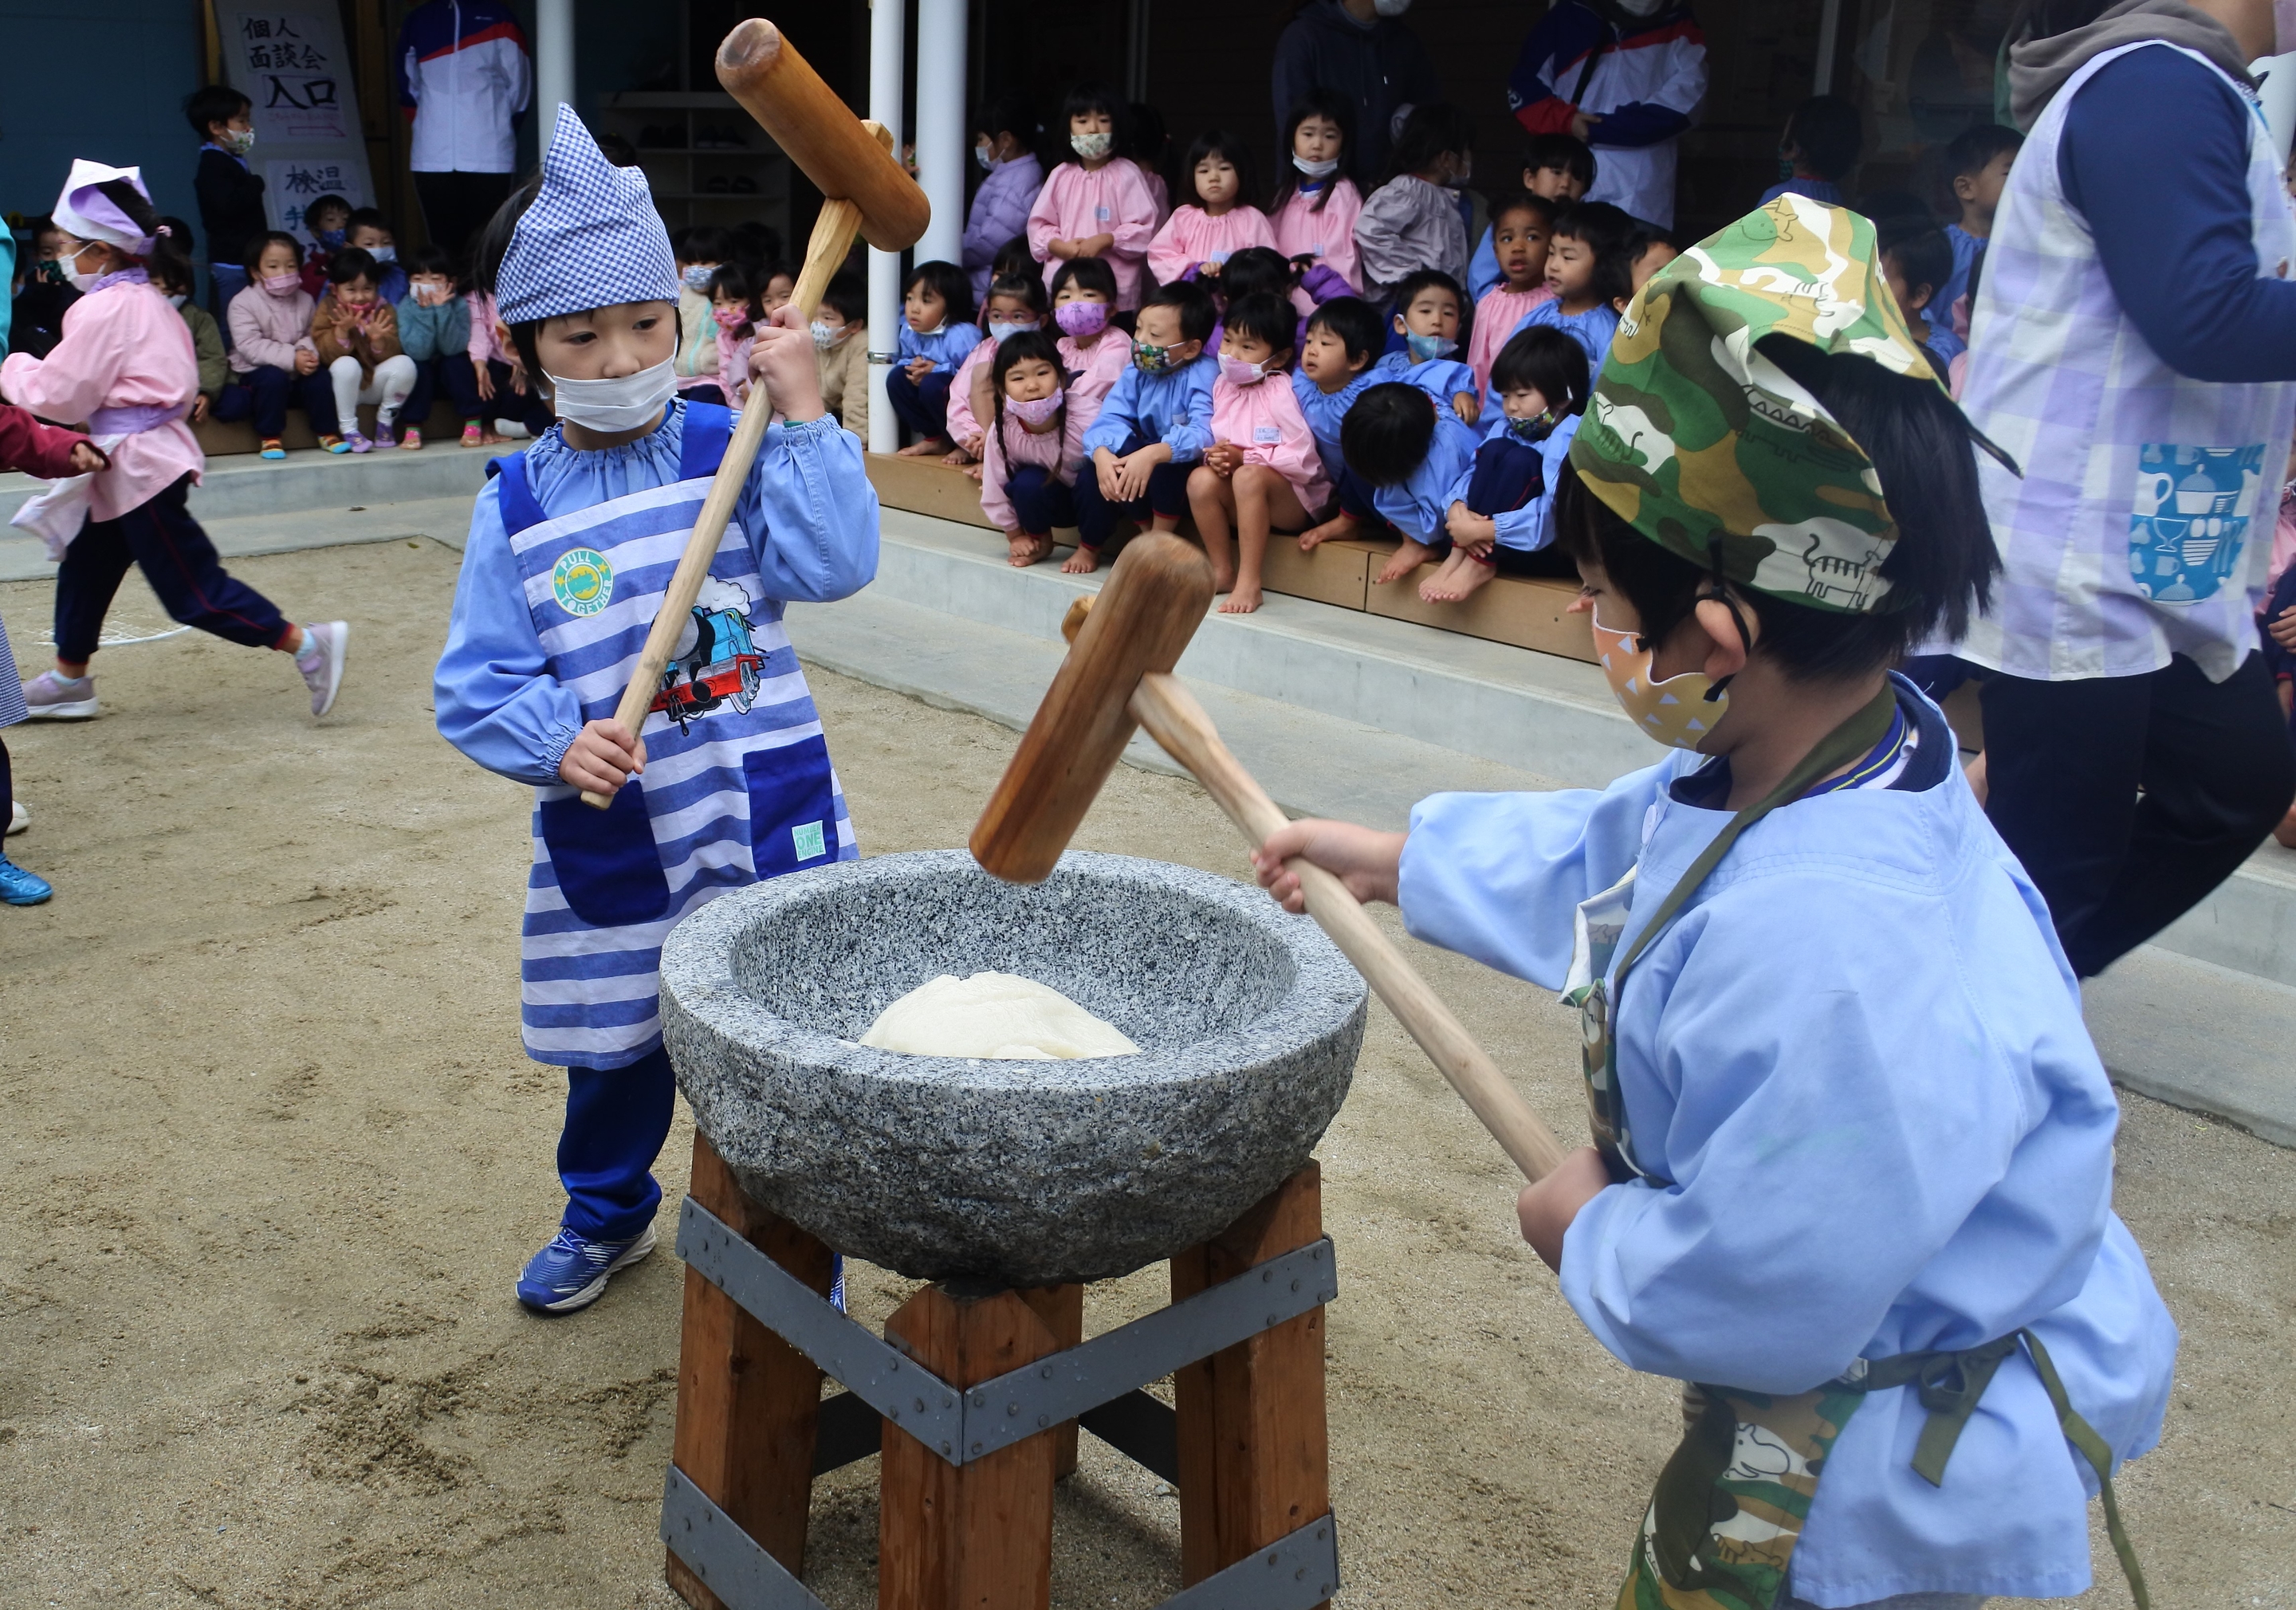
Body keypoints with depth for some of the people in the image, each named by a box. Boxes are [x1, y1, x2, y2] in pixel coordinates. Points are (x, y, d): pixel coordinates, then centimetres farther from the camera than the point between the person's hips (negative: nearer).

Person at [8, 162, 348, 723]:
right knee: (86, 566, 20)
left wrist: (13, 368, 2)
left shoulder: (102, 309, -18)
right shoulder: (146, 298, 11)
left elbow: (59, 396, -15)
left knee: (194, 587, -6)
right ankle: (69, 679, 32)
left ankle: (306, 644, -5)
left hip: (137, 465, -11)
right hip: (149, 452, 11)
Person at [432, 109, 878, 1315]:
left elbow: (834, 564, -17)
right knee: (616, 1047, 19)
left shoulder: (734, 451, -3)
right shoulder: (517, 506, -1)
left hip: (764, 813, -1)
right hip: (607, 837, 2)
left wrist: (804, 415, -19)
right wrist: (558, 743, -20)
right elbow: (477, 685, -2)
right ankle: (605, 1216, 48)